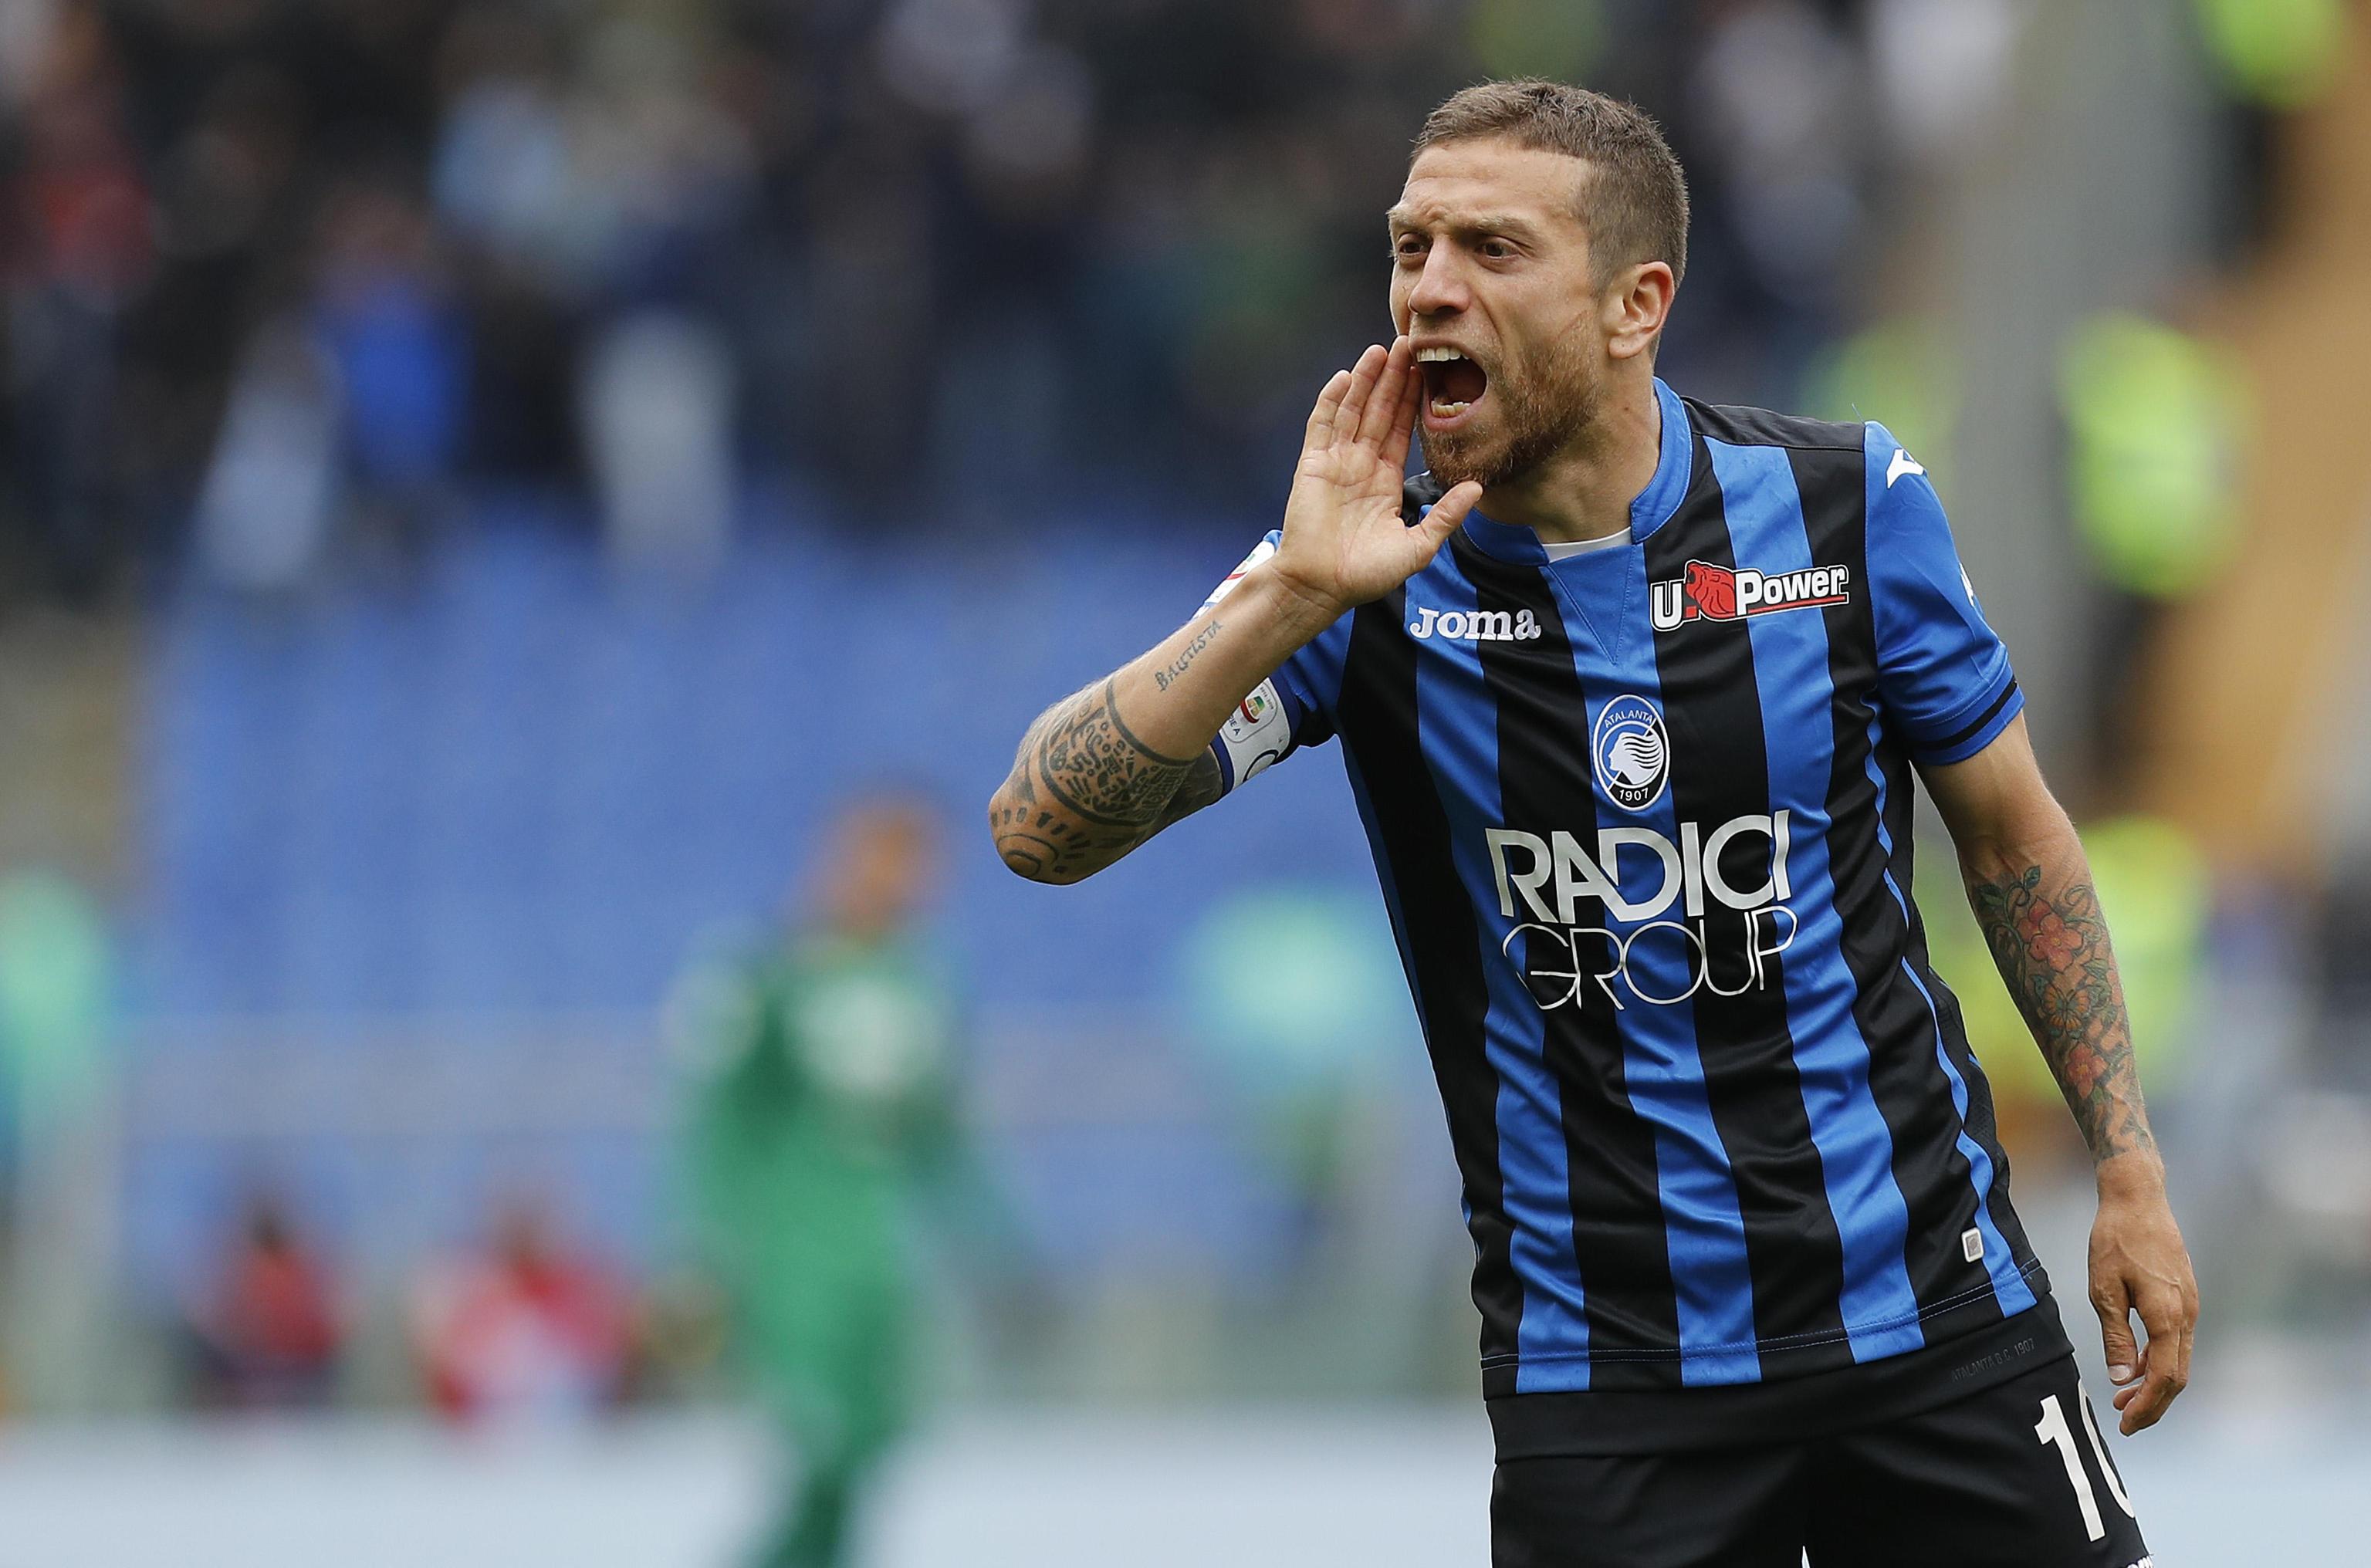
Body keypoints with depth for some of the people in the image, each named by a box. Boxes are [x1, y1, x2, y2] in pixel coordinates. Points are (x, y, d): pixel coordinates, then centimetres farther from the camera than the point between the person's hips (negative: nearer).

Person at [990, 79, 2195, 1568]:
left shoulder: (1847, 504, -5)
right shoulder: (1367, 575, -6)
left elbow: (2013, 831, 8)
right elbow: (1042, 830, -15)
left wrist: (2133, 1170, 6)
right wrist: (1290, 598, -26)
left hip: (1930, 1309, 1)